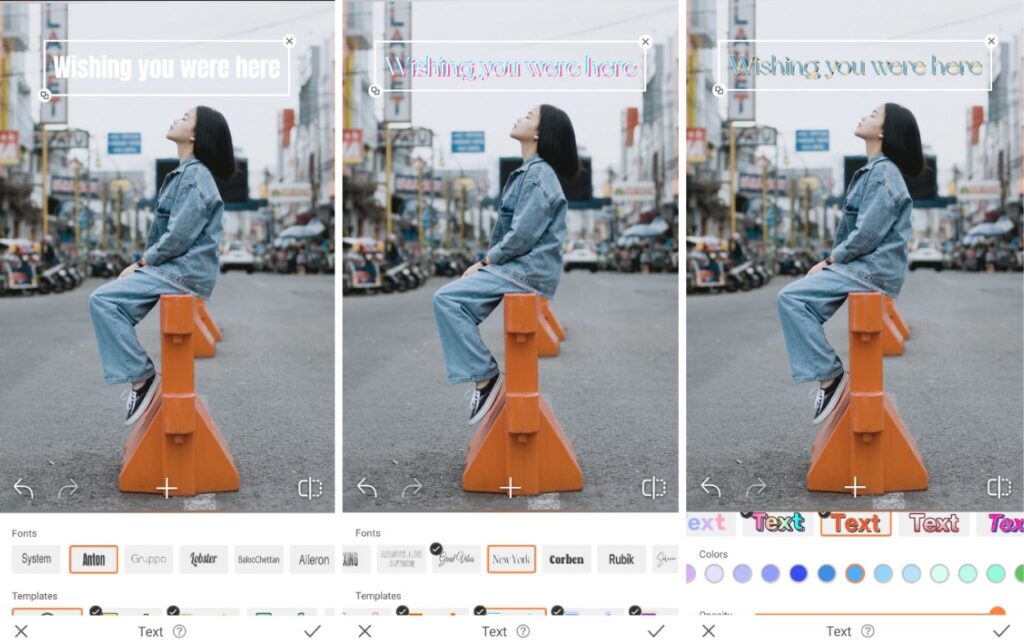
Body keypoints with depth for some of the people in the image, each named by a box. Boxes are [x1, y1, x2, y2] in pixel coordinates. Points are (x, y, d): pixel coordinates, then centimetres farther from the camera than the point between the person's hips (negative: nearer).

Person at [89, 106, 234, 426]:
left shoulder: (195, 176, -14)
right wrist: (142, 262, 6)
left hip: (184, 271, -10)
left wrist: (141, 263, -9)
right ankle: (139, 377, 8)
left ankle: (141, 378, -15)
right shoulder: (184, 173, 17)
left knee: (103, 300, -18)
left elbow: (179, 237, -20)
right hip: (174, 267, 10)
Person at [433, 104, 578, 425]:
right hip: (517, 265, 10)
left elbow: (522, 236, -20)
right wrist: (485, 261, 6)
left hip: (528, 270, -10)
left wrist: (484, 262, -9)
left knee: (447, 299, -19)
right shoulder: (528, 171, 18)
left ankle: (485, 376, -14)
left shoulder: (540, 174, -13)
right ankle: (483, 376, 7)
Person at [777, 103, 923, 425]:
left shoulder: (884, 173, -14)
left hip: (873, 269, -10)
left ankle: (830, 375, -16)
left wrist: (829, 261, -10)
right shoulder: (873, 170, 18)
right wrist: (830, 260, 6)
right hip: (862, 264, 10)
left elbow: (867, 235, -20)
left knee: (791, 298, -20)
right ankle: (828, 374, 9)